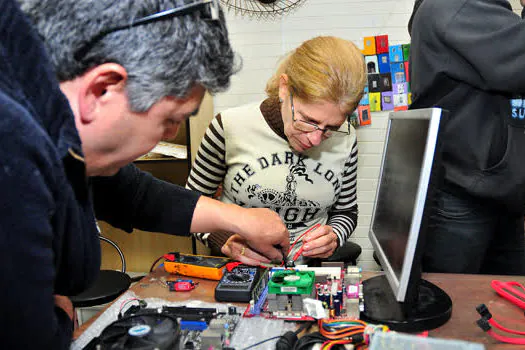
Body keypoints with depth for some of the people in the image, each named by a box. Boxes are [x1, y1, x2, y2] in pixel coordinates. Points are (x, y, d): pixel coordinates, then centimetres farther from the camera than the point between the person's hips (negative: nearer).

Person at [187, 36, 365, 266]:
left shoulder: (344, 139, -3)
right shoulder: (230, 126, -10)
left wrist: (334, 237, -8)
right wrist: (224, 240, -16)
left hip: (305, 272, 1)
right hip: (238, 273, -1)